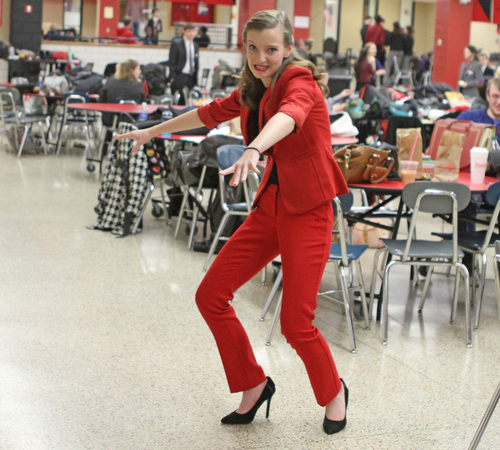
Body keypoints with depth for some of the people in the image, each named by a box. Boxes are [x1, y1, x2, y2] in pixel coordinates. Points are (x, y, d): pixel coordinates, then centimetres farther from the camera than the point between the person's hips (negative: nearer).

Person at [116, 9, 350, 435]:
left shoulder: (299, 80, -14)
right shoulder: (251, 91, 9)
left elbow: (289, 115, -38)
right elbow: (211, 113, 27)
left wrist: (253, 150, -58)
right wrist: (154, 131, 38)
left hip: (307, 212, -8)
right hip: (269, 206, 8)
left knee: (295, 323, -10)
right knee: (211, 295, 2)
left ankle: (334, 393, 19)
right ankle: (254, 385, 20)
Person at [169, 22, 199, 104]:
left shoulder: (195, 46, 16)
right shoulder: (176, 44, -1)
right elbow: (172, 62, -4)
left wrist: (196, 79, 12)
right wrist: (173, 77, -11)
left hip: (191, 78, 5)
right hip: (180, 77, -5)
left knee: (187, 102, 0)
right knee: (177, 101, -5)